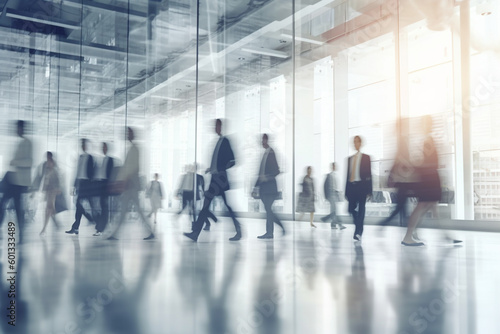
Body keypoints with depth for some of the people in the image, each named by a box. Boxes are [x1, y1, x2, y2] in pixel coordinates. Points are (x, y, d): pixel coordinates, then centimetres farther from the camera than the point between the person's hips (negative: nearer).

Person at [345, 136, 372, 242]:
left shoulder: (366, 157, 6)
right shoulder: (350, 159, 16)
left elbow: (369, 174, 1)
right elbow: (348, 175, 14)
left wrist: (369, 190, -7)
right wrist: (346, 191, 9)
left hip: (361, 186, -4)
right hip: (351, 186, 4)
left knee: (361, 209, -8)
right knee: (351, 209, 2)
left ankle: (358, 233, -9)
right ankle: (359, 228, 25)